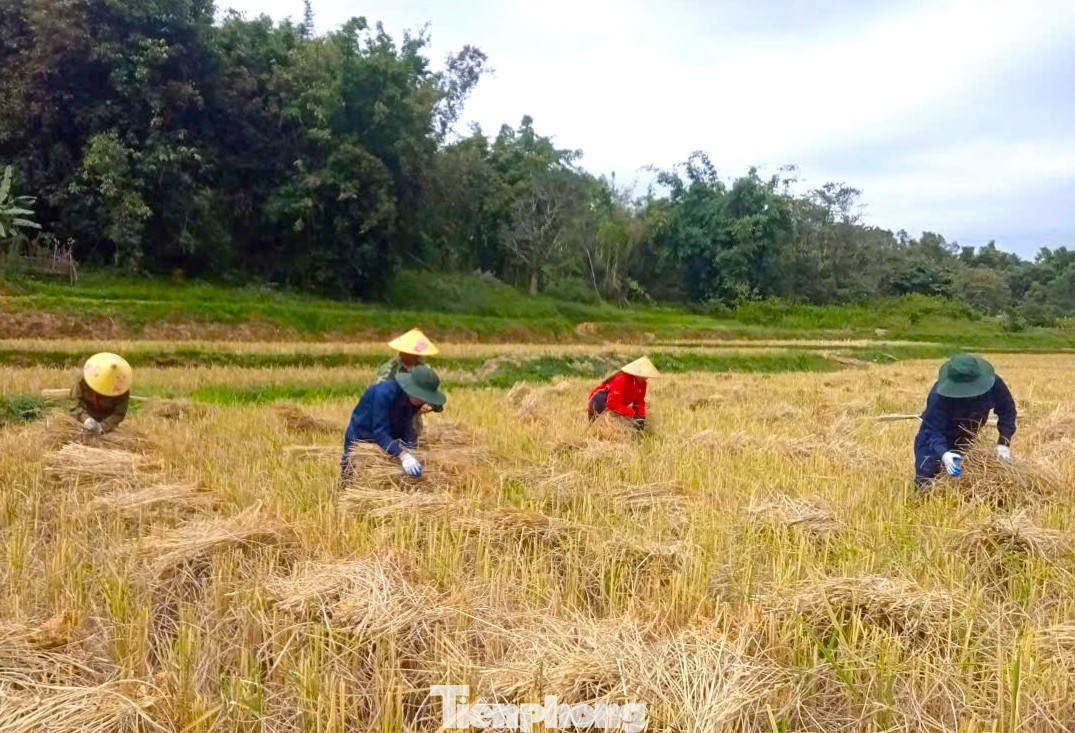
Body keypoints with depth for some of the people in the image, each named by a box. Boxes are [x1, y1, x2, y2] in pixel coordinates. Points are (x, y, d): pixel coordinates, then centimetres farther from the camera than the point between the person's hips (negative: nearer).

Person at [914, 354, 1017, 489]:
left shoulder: (994, 384, -26)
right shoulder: (939, 396, -37)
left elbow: (1007, 411, -11)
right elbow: (933, 431, -37)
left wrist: (1004, 443, -22)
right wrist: (944, 454, -57)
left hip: (967, 442, 4)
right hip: (936, 443, -4)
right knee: (926, 483, -14)